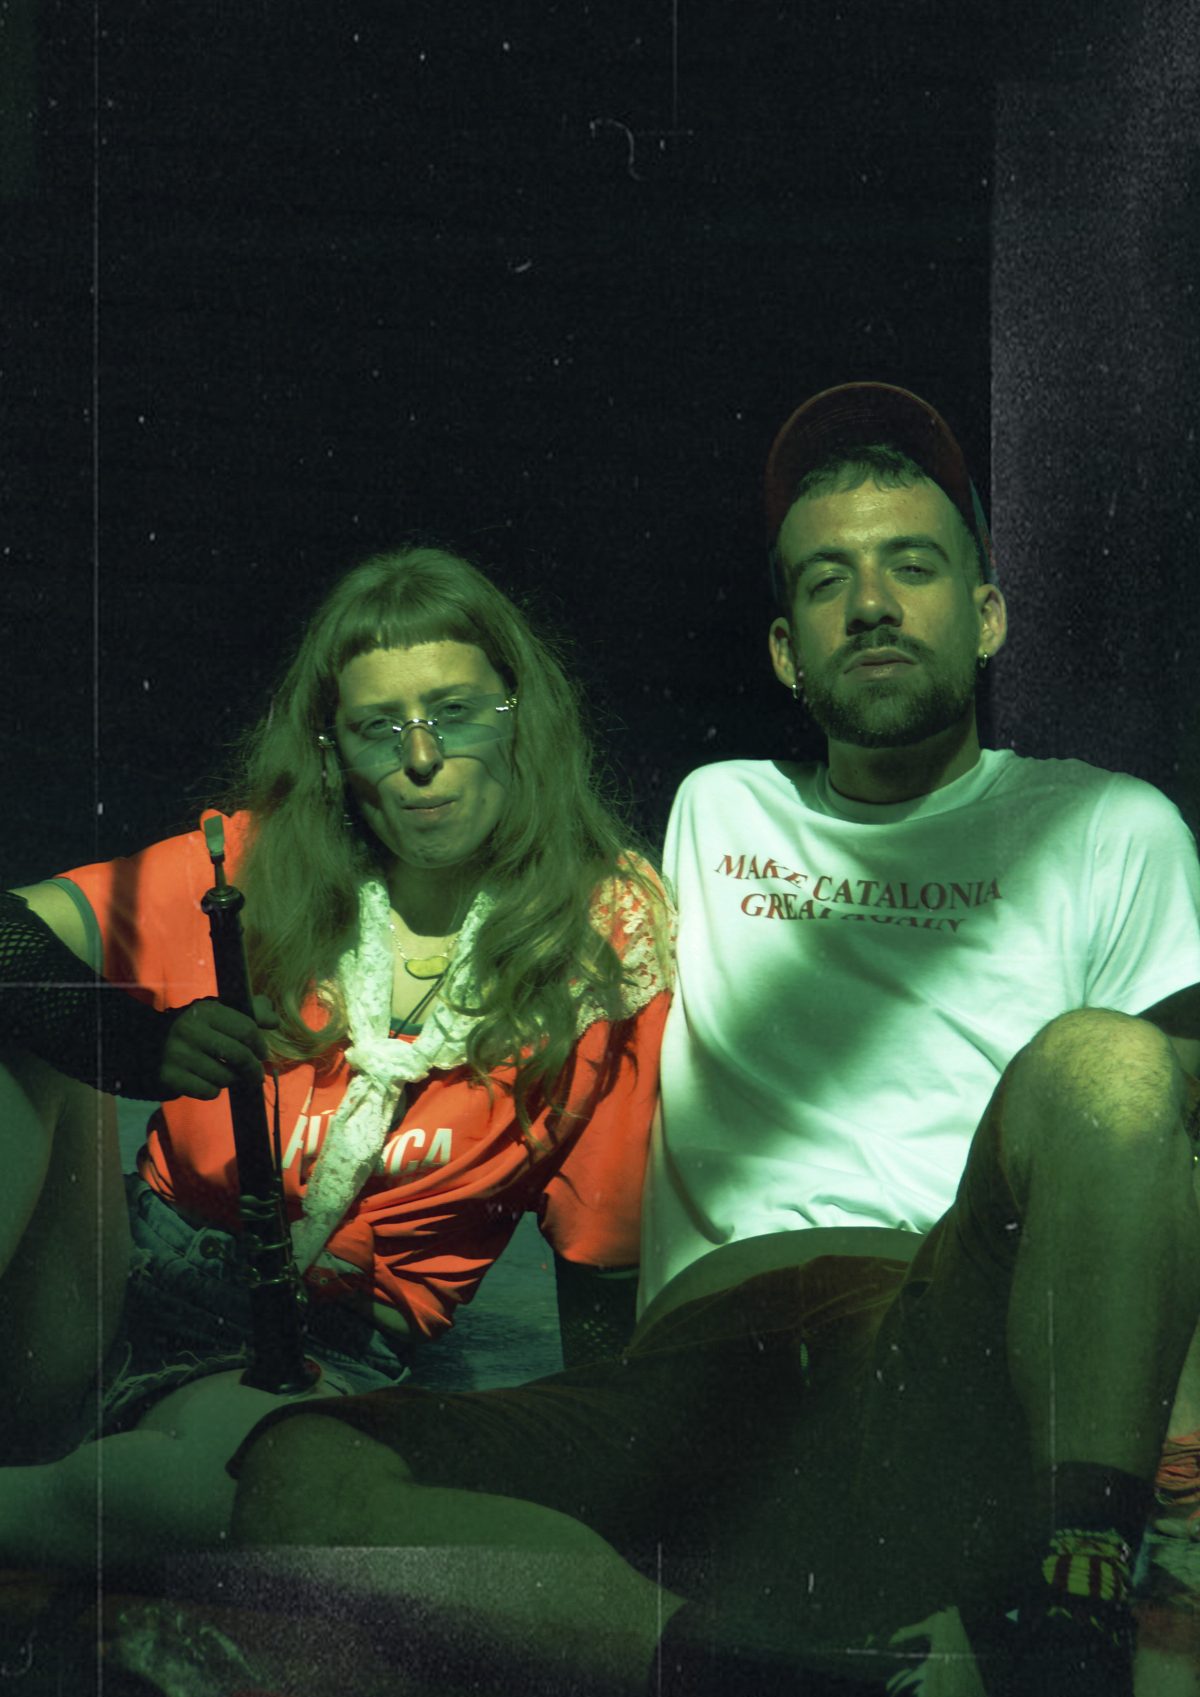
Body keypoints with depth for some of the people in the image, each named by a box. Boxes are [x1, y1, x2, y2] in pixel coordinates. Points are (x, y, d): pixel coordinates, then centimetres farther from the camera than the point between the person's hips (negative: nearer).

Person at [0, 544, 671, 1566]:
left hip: (326, 1359, -2)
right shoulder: (256, 862, 3)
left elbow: (600, 1261, 4)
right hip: (136, 1274, 3)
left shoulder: (608, 954, 0)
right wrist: (139, 1043, -26)